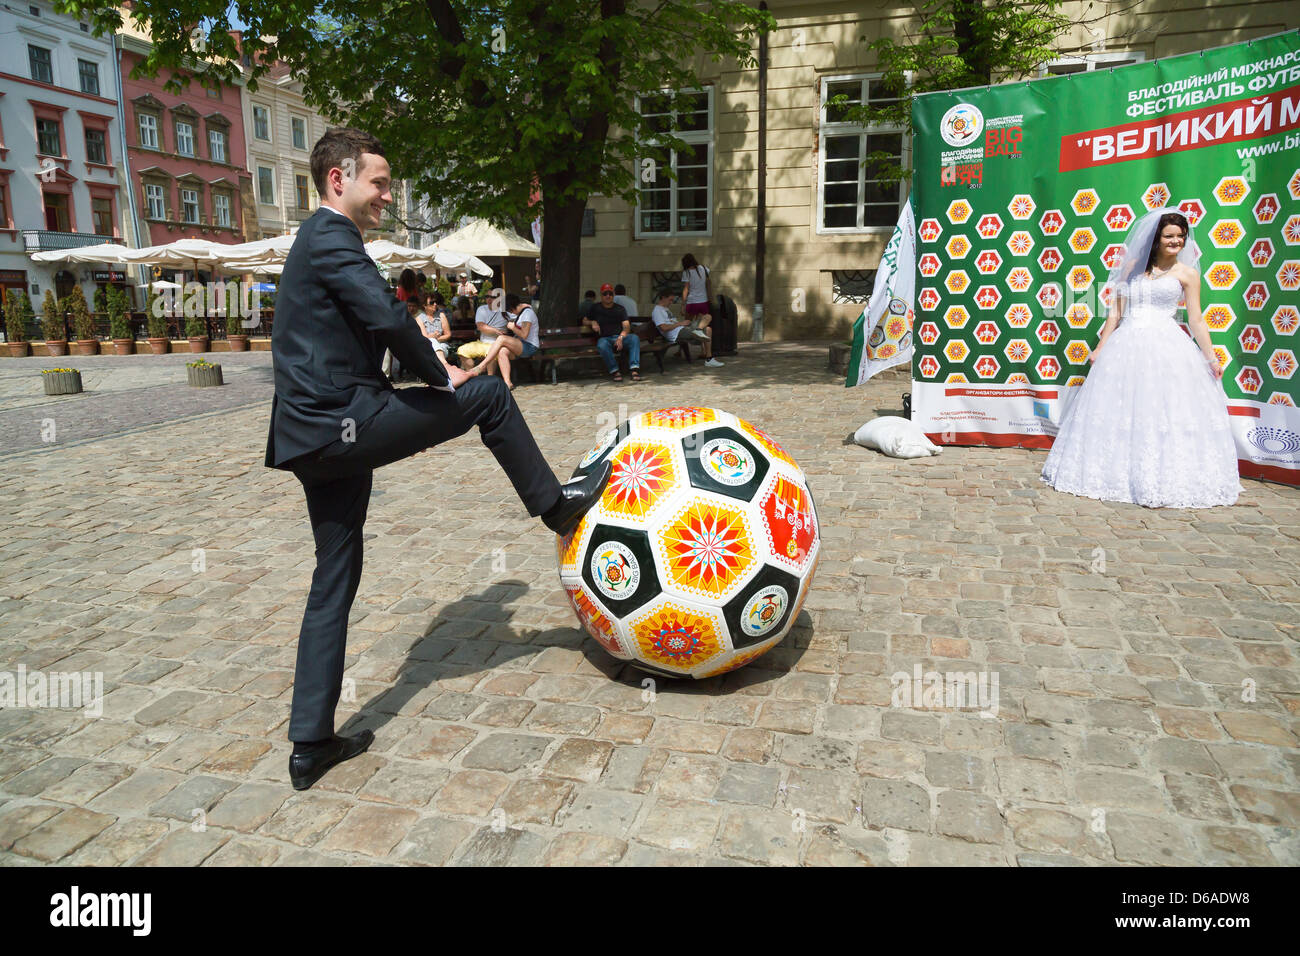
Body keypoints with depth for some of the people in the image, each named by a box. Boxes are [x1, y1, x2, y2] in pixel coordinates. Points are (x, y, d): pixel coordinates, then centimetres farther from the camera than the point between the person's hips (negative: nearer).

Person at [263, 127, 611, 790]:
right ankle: (555, 505, 17)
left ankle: (311, 745, 19)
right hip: (341, 423, -11)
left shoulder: (317, 240, 25)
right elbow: (387, 318, -22)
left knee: (334, 581, 12)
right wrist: (439, 377, -7)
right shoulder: (332, 237, -7)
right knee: (488, 395, 0)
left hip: (315, 436, 11)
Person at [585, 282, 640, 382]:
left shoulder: (620, 309, 14)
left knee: (634, 338, -31)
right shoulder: (596, 308, 16)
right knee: (602, 345, -39)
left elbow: (626, 326, 1)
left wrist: (621, 337, -21)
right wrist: (592, 322, -4)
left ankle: (634, 369, -39)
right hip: (605, 338, -1)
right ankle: (615, 371, -36)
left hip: (620, 336, 1)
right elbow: (584, 321, 20)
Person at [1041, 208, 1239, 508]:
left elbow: (1196, 320, 5)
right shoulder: (1132, 267, 12)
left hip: (1166, 347, -2)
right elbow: (1116, 312, 12)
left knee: (1165, 413, -8)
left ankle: (1163, 482, -1)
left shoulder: (1187, 273, 7)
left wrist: (1210, 356, -2)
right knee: (1120, 413, 3)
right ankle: (1116, 475, 14)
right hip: (1127, 346, 2)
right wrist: (1100, 348, 7)